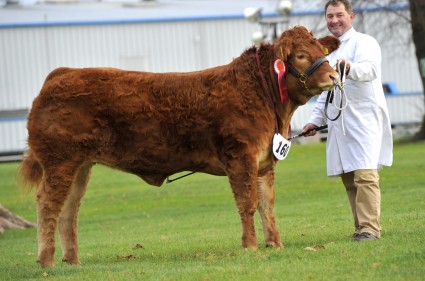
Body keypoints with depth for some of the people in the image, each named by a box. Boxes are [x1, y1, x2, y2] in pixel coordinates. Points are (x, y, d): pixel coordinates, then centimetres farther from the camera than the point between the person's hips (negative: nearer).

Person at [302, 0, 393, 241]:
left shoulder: (363, 42, -4)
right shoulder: (329, 52, 22)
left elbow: (370, 68, -25)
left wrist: (350, 68, -45)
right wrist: (316, 120, 24)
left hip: (363, 119, -8)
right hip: (340, 124, 8)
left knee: (365, 175, -15)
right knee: (348, 177, 6)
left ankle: (370, 228, -16)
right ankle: (361, 227, 11)